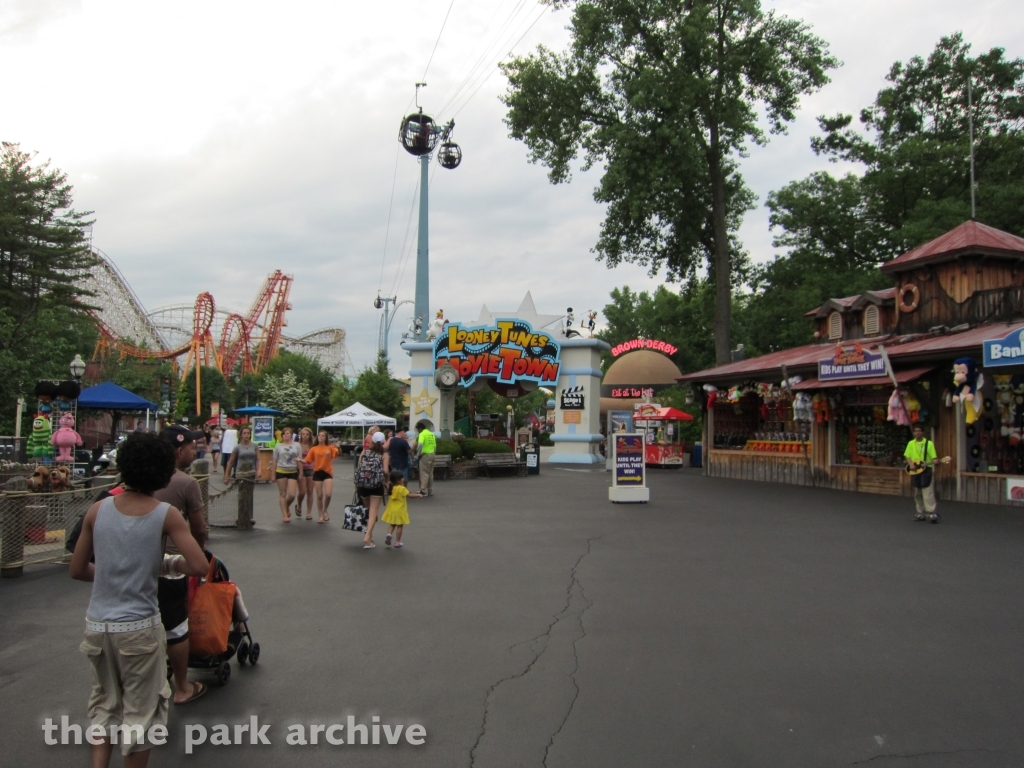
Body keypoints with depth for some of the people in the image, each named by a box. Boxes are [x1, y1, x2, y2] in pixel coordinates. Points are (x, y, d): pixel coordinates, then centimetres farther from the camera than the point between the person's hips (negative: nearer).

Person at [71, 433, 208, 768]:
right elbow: (199, 566, -18)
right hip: (139, 627, -4)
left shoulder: (97, 510, -2)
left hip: (97, 623, 4)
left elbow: (77, 570, 4)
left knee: (105, 701, 24)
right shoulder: (166, 515, -12)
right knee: (141, 709, 12)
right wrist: (176, 564, 2)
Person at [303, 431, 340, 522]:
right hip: (317, 473, 1)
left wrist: (337, 448, -35)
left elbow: (337, 454, -16)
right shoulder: (314, 449, 4)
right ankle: (320, 515, 20)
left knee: (328, 494, -14)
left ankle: (325, 511, 14)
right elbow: (307, 460, 3)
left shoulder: (330, 447, 0)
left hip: (328, 472, -1)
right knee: (319, 495, 5)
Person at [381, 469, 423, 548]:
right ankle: (397, 542, 8)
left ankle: (389, 534, -5)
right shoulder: (402, 489, -18)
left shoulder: (391, 488, 3)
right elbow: (409, 495, -25)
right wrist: (418, 495, -15)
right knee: (400, 526, 5)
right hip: (399, 511, -6)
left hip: (391, 510, 6)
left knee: (392, 525, 20)